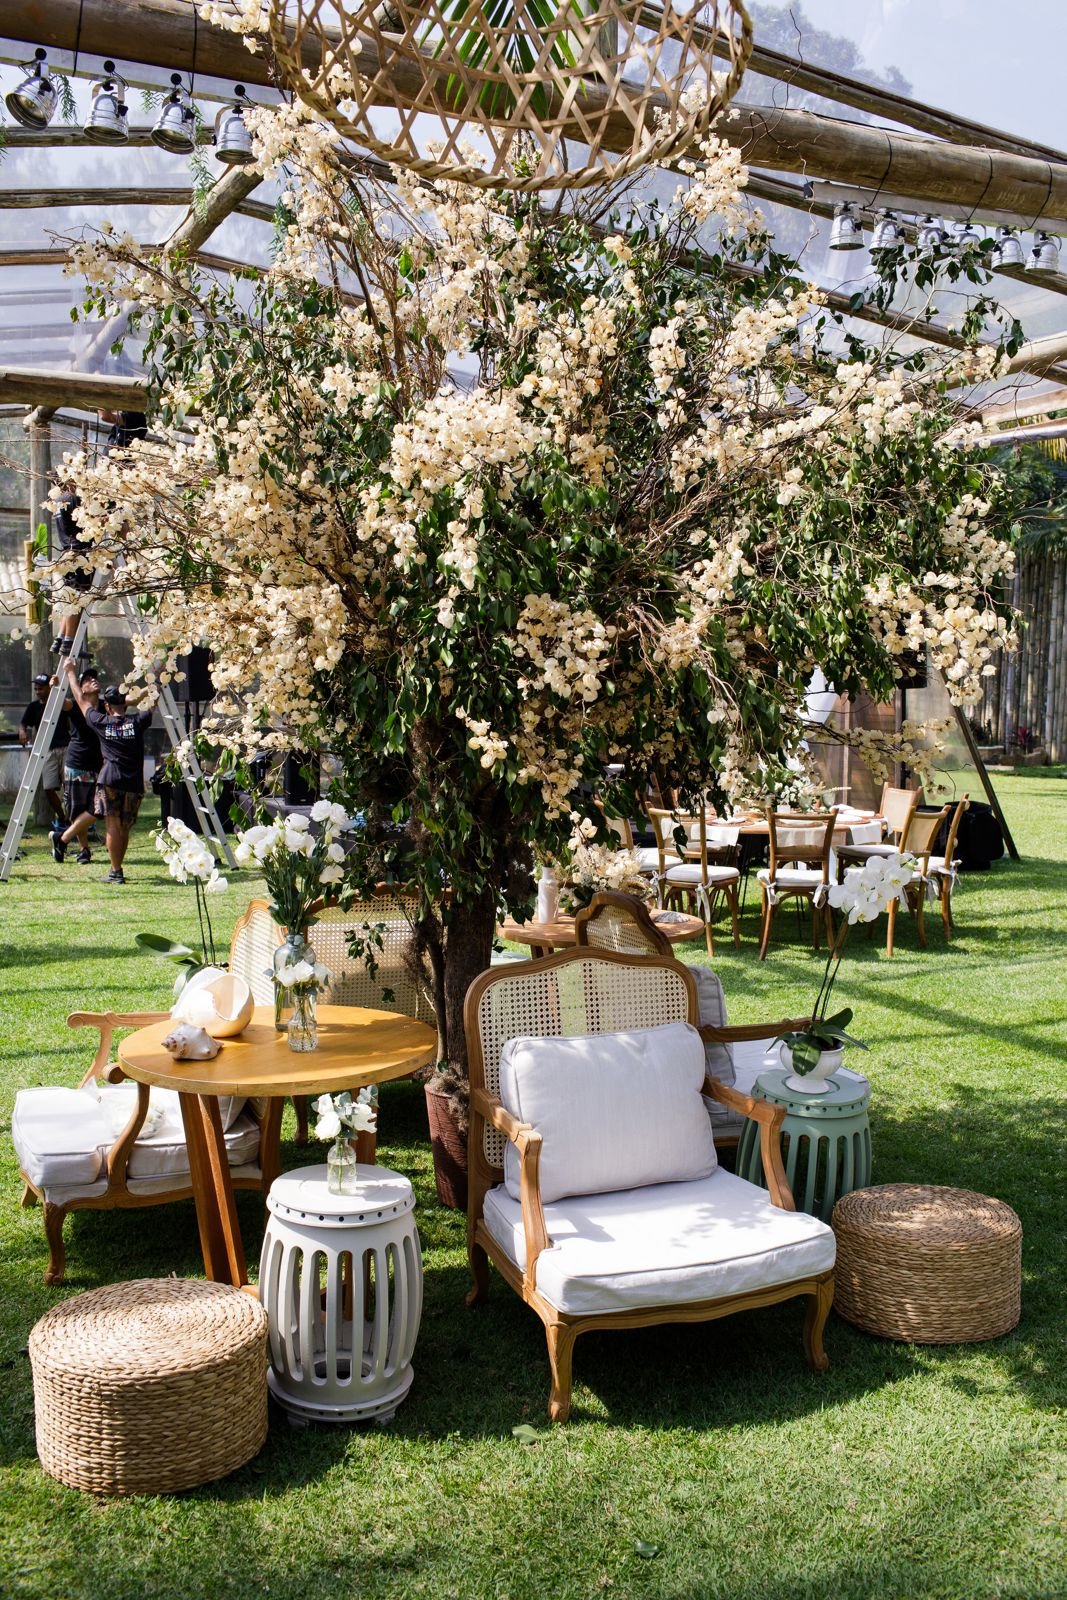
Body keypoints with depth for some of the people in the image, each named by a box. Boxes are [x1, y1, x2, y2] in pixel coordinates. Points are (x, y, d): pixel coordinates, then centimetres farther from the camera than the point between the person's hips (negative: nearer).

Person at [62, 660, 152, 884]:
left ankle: (116, 872, -7)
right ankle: (117, 869, 19)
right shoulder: (137, 721, 4)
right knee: (124, 827, 12)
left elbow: (81, 699, 17)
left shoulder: (101, 723, 4)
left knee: (112, 825, -3)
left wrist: (70, 672, 28)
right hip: (134, 782, 2)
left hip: (110, 780, -2)